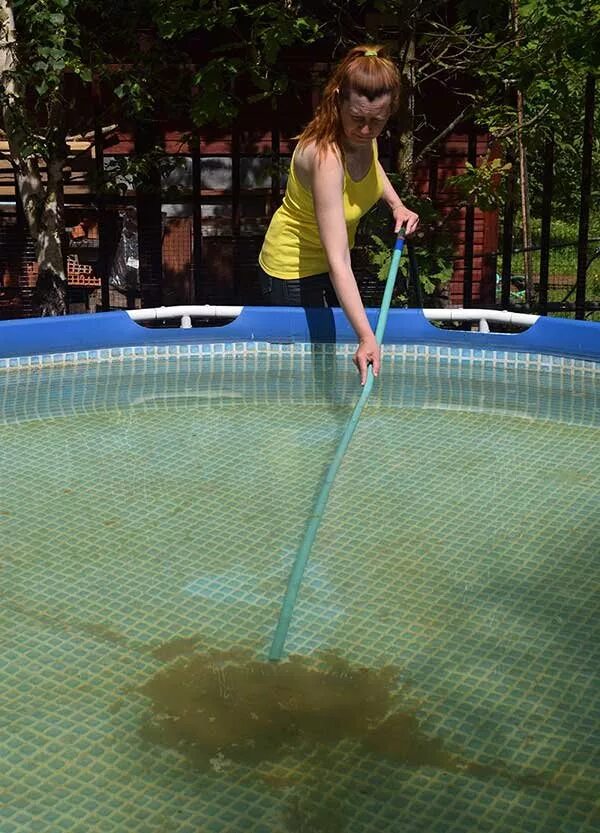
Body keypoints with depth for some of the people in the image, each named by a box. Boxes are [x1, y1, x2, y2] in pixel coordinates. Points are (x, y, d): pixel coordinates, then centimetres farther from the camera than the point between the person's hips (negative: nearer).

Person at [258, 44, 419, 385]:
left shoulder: (363, 136, -14)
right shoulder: (325, 156, -37)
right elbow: (337, 261, -43)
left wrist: (397, 204, -2)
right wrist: (367, 337, -48)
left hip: (328, 264, 8)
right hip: (293, 271, -8)